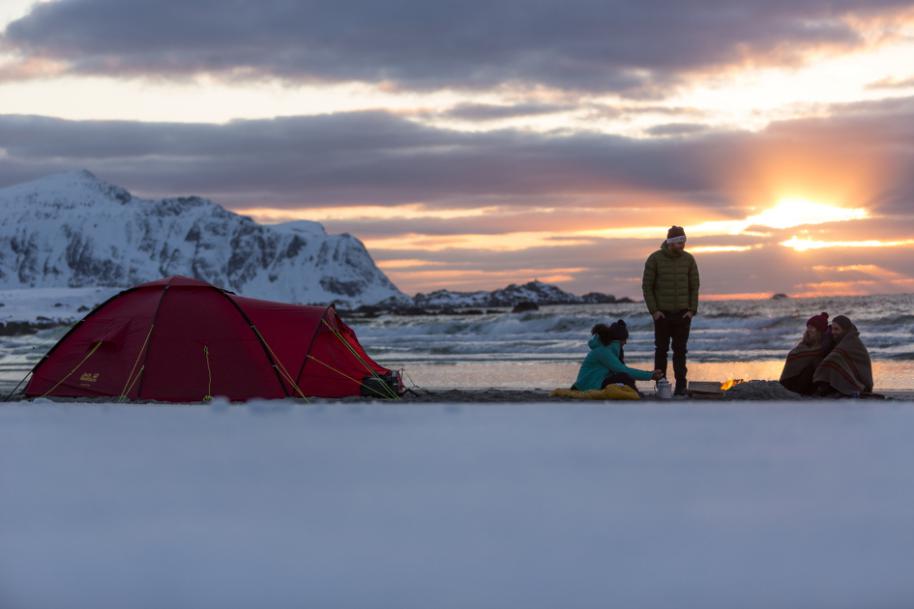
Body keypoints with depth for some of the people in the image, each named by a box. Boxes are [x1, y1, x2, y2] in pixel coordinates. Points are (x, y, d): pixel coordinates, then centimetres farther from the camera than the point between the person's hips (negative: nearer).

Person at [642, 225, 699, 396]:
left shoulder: (688, 259, 2)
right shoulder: (655, 259, -5)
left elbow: (694, 286, 6)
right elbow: (647, 286, -3)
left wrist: (692, 310, -3)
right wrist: (654, 310, -9)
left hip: (683, 313, 2)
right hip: (662, 313, -1)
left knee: (680, 350, 1)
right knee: (661, 350, 3)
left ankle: (681, 385, 4)